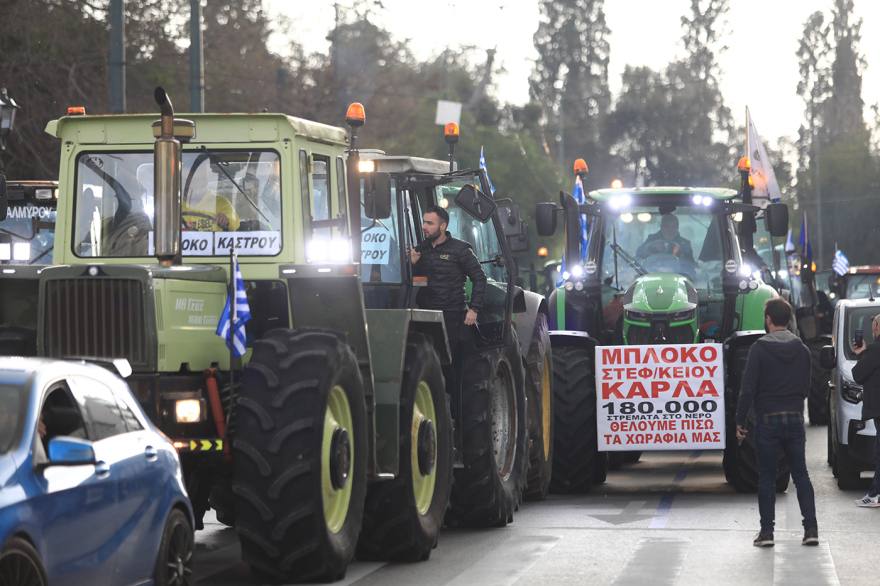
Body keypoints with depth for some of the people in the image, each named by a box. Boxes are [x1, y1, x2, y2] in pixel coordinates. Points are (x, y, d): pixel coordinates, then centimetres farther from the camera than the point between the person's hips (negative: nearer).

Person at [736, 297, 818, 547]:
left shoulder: (759, 349, -9)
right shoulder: (802, 350, 5)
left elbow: (748, 388, -11)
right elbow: (807, 387, 10)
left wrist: (740, 421, -4)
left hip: (768, 421, -3)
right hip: (795, 419, 3)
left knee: (766, 477, 3)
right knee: (801, 474, 8)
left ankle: (767, 531, 2)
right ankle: (811, 528, 1)